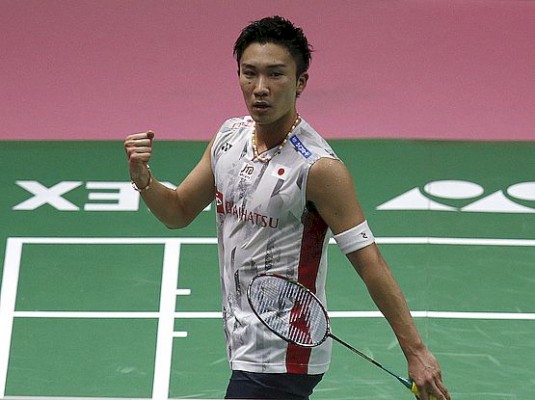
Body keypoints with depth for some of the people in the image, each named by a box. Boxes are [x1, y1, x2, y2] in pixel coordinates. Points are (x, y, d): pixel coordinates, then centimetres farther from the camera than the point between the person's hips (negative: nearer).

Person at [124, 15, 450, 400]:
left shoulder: (318, 167, -20)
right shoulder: (229, 136, 2)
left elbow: (370, 264, -20)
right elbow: (178, 212, 13)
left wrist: (416, 351, -21)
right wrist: (142, 177, -8)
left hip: (281, 360, -8)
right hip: (245, 348, 8)